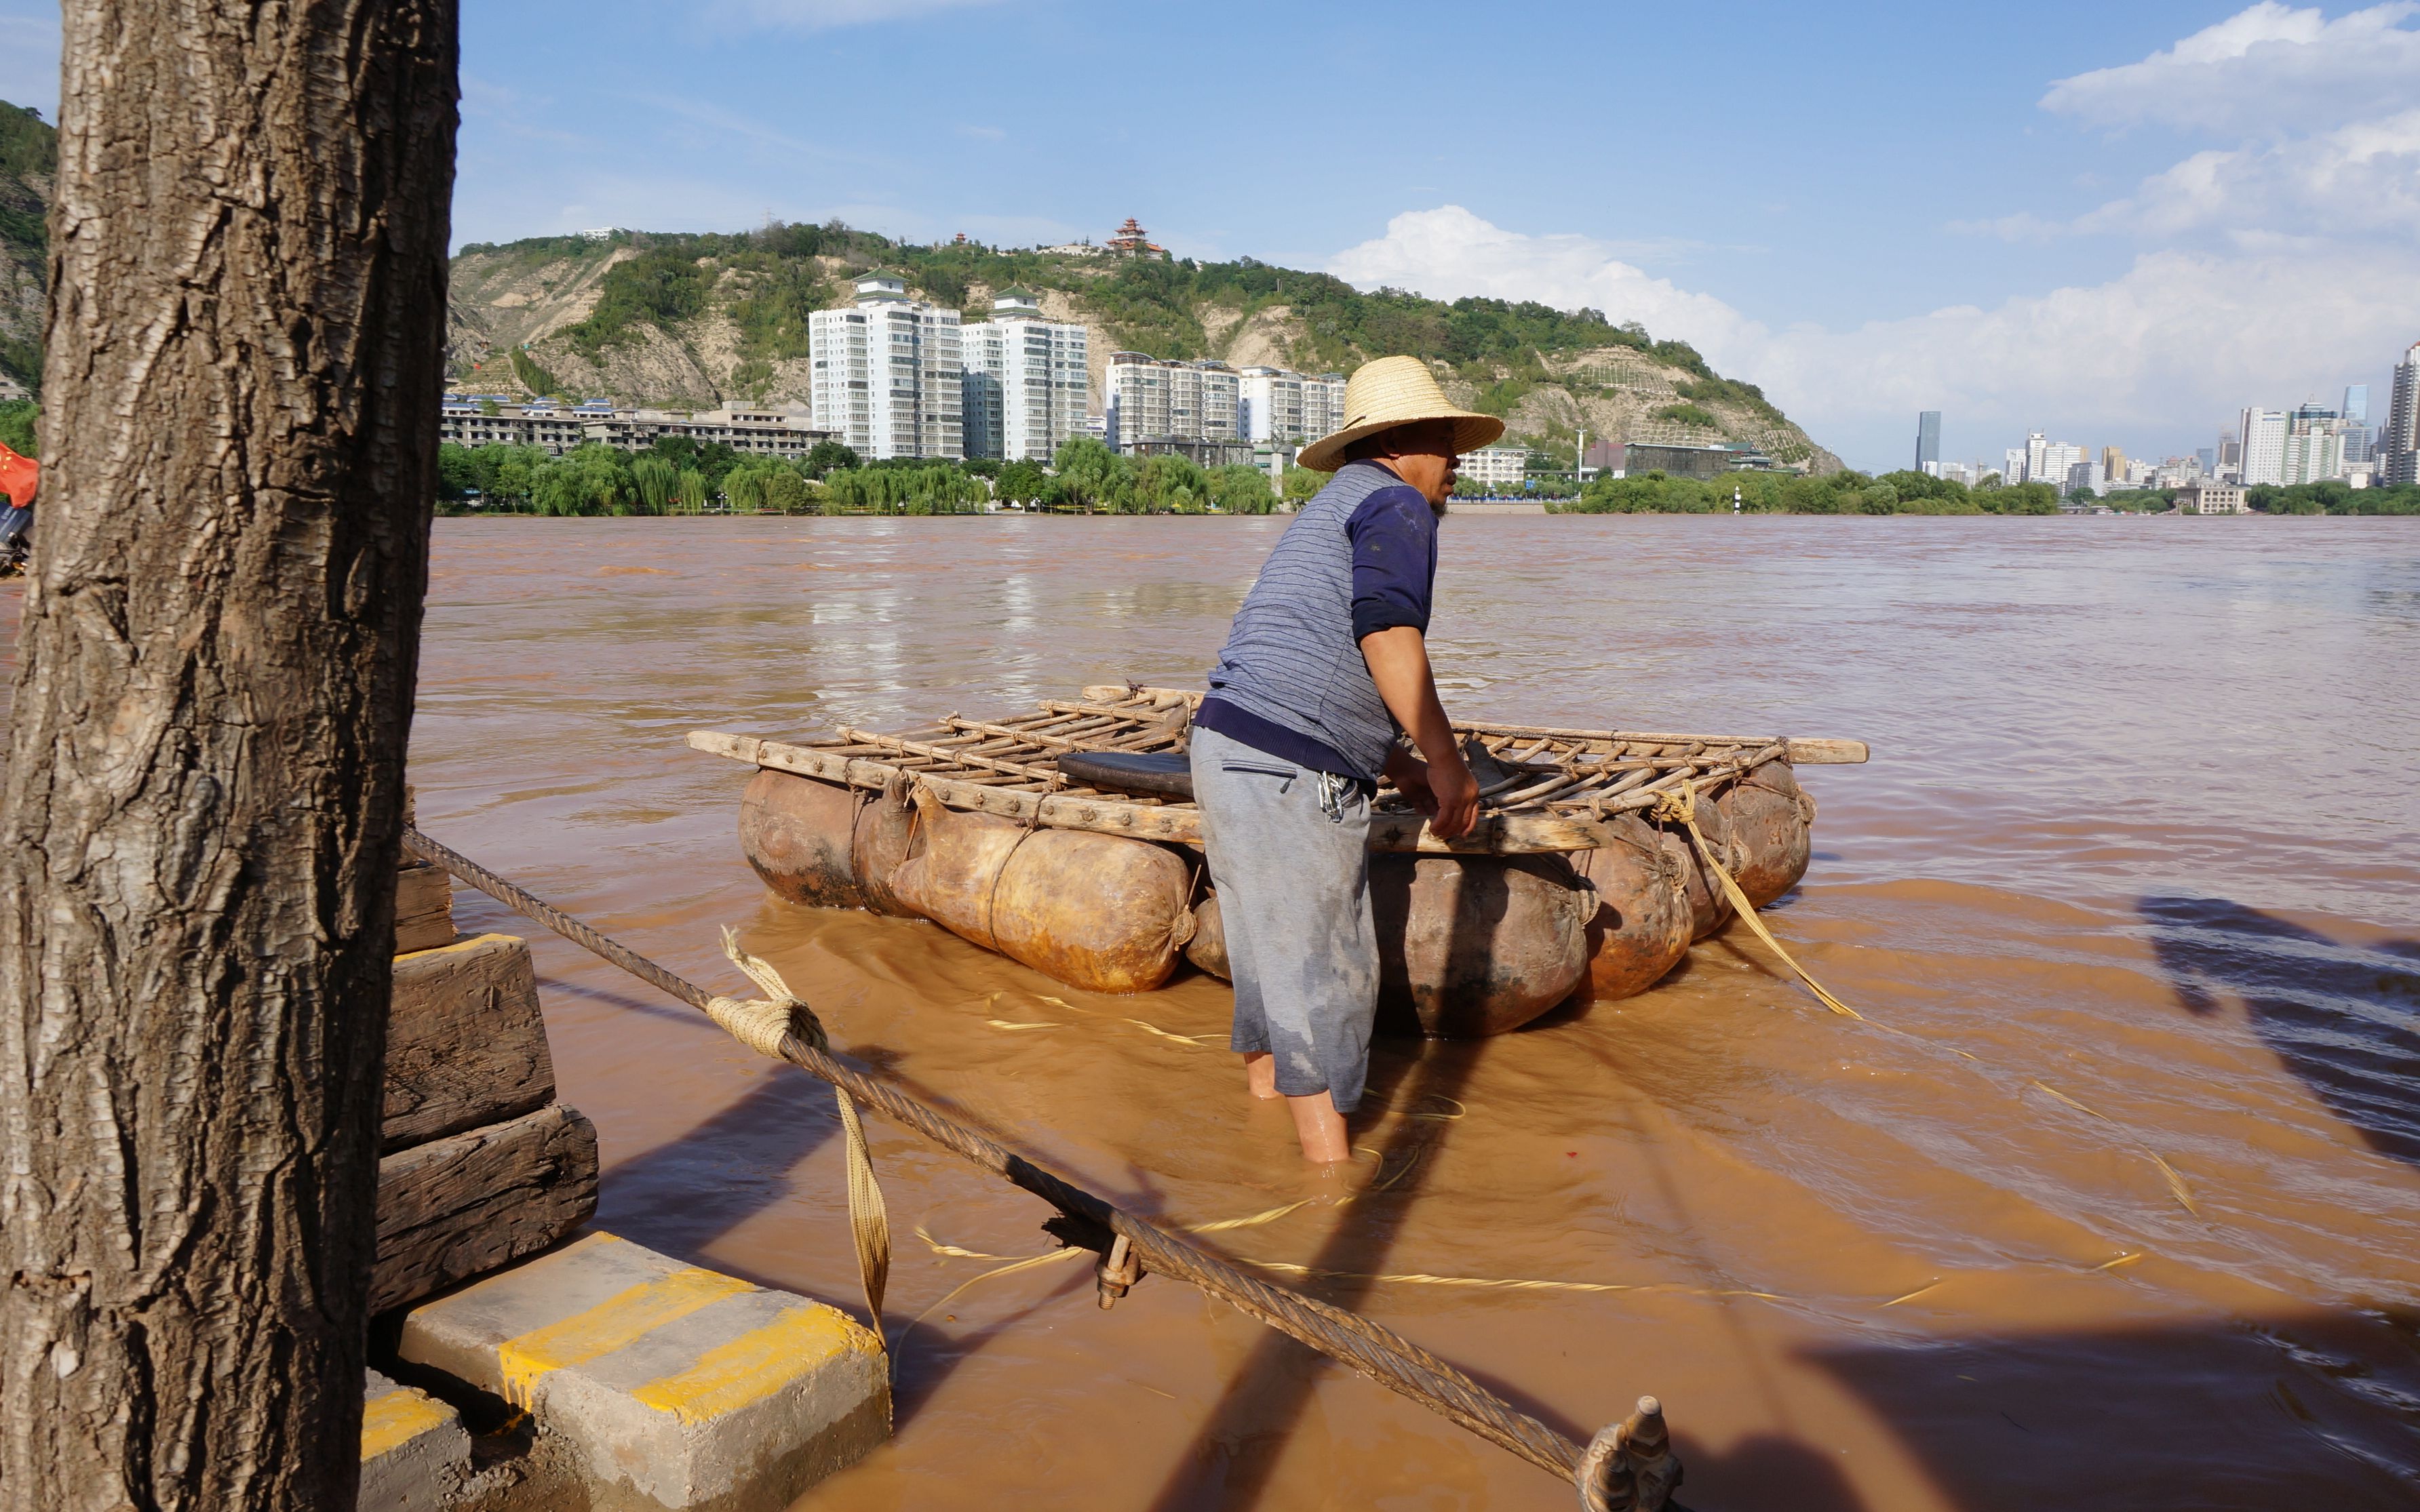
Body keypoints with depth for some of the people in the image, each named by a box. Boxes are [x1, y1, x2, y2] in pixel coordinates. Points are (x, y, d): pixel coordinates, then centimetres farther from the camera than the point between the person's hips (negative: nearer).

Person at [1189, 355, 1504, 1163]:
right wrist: (1446, 761, -18)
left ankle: (1263, 1101, 35)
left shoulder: (1330, 513, 27)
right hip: (1289, 775, -10)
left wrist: (1402, 770, 25)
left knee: (1279, 964, 21)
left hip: (1229, 750, 10)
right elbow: (1386, 634, -21)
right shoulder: (1396, 506, -4)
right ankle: (1331, 1169, 5)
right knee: (1321, 978, -3)